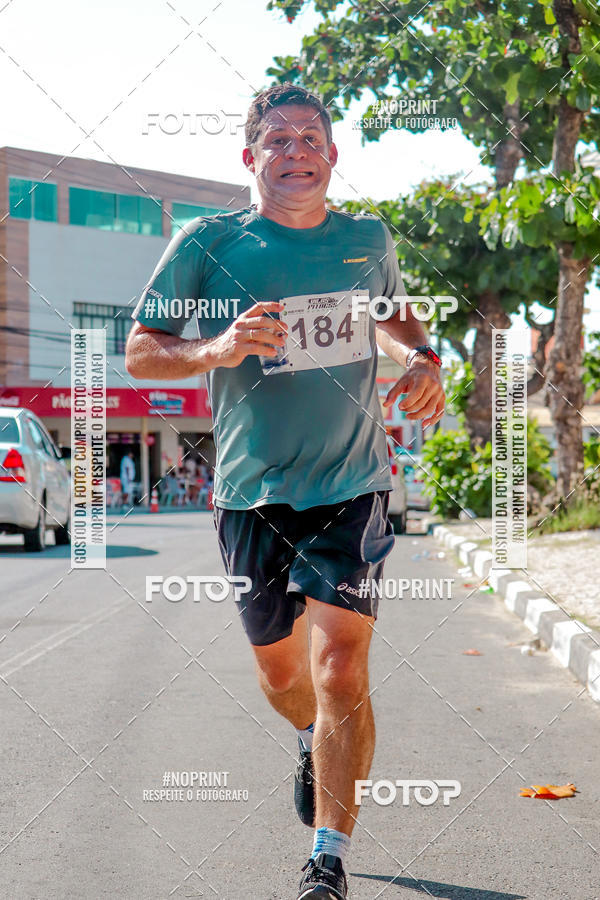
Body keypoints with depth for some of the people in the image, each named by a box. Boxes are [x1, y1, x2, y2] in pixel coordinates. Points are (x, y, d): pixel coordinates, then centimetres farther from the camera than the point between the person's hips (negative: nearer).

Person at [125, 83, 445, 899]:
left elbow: (395, 314, 26)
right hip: (254, 495, 0)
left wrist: (421, 361, 3)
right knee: (279, 670, 15)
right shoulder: (209, 243, -4)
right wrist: (215, 350, -22)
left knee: (340, 671, -13)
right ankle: (314, 741, 51)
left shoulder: (368, 239, 5)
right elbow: (139, 352, -2)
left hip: (352, 488, 0)